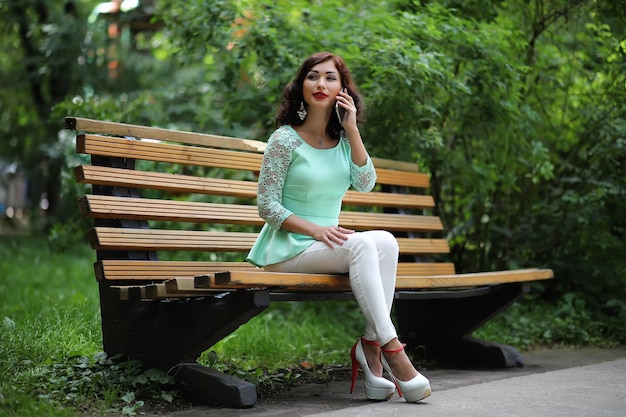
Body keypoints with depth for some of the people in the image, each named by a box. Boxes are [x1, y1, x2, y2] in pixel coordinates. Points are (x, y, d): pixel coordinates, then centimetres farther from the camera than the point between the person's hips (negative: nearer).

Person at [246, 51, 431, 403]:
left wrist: (352, 129, -11)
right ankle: (391, 348, -33)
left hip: (328, 245, 5)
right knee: (361, 244, -31)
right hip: (287, 248, -5)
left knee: (386, 241, -25)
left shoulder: (344, 139, 10)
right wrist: (315, 229, -21)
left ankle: (371, 346, -25)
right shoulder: (285, 139, -6)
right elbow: (267, 206, -8)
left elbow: (366, 183, -5)